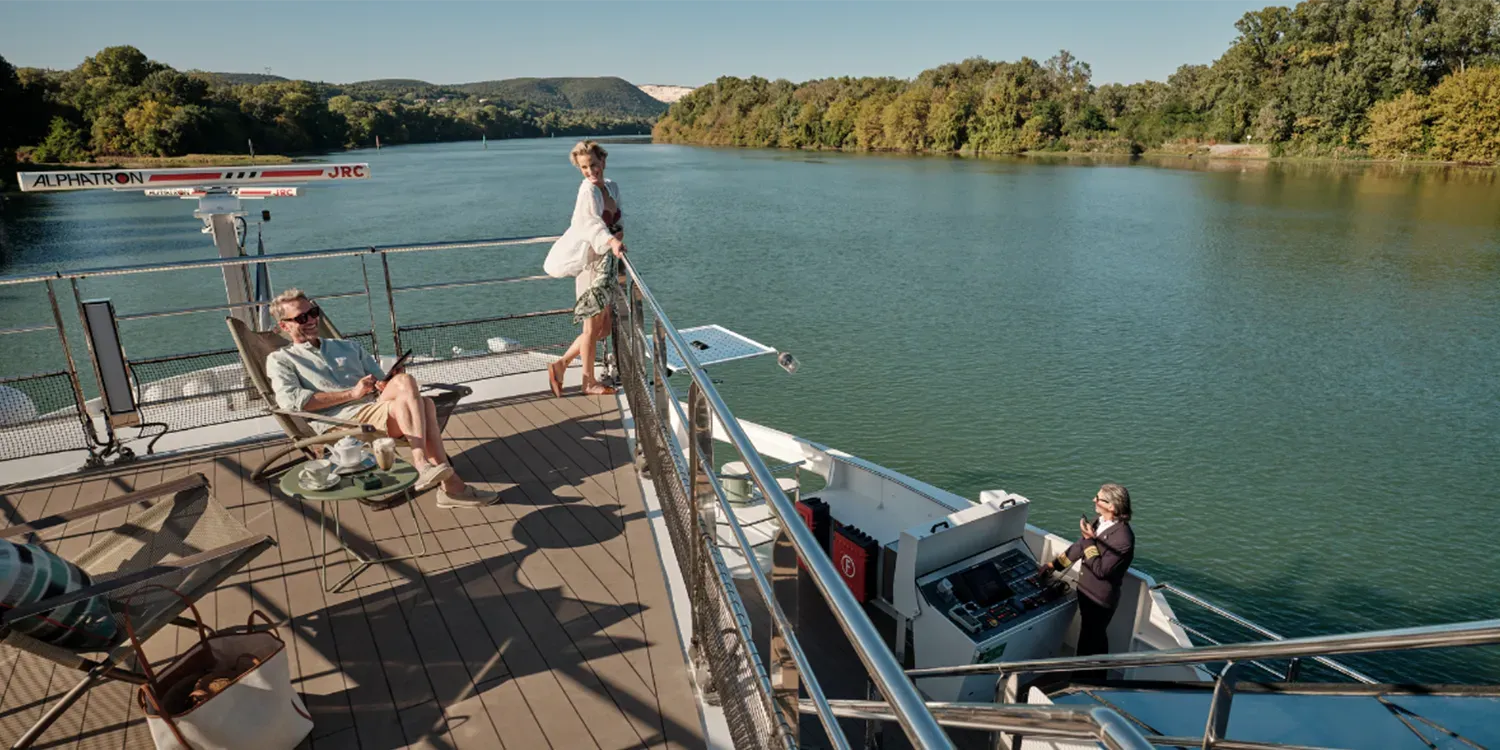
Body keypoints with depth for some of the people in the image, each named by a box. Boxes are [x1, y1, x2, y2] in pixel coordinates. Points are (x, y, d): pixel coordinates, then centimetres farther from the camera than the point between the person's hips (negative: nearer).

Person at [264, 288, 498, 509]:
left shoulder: (347, 346, 32)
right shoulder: (280, 360, 16)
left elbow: (382, 380, 25)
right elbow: (291, 401, -4)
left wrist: (385, 386, -2)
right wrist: (352, 393, -9)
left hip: (378, 412, 5)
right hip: (342, 422, -5)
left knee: (423, 403, -30)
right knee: (405, 381, -29)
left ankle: (450, 486, -33)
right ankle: (422, 466, -36)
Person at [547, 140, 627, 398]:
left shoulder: (612, 187, 9)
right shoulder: (588, 190, -16)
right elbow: (590, 220, -36)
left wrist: (620, 231, -1)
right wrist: (611, 240, -53)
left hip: (608, 262, 8)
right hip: (592, 261, -8)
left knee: (605, 326, 14)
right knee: (593, 326, 5)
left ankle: (561, 364, 24)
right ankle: (589, 382, 21)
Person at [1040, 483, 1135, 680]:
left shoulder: (1123, 539, -30)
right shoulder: (1100, 522, -5)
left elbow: (1100, 570, -26)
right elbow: (1080, 546, 9)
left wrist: (1090, 540, -28)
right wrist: (1054, 565, 12)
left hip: (1100, 599, -8)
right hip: (1086, 590, 8)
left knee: (1089, 642, 11)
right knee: (1095, 638, 26)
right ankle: (1095, 678, 46)